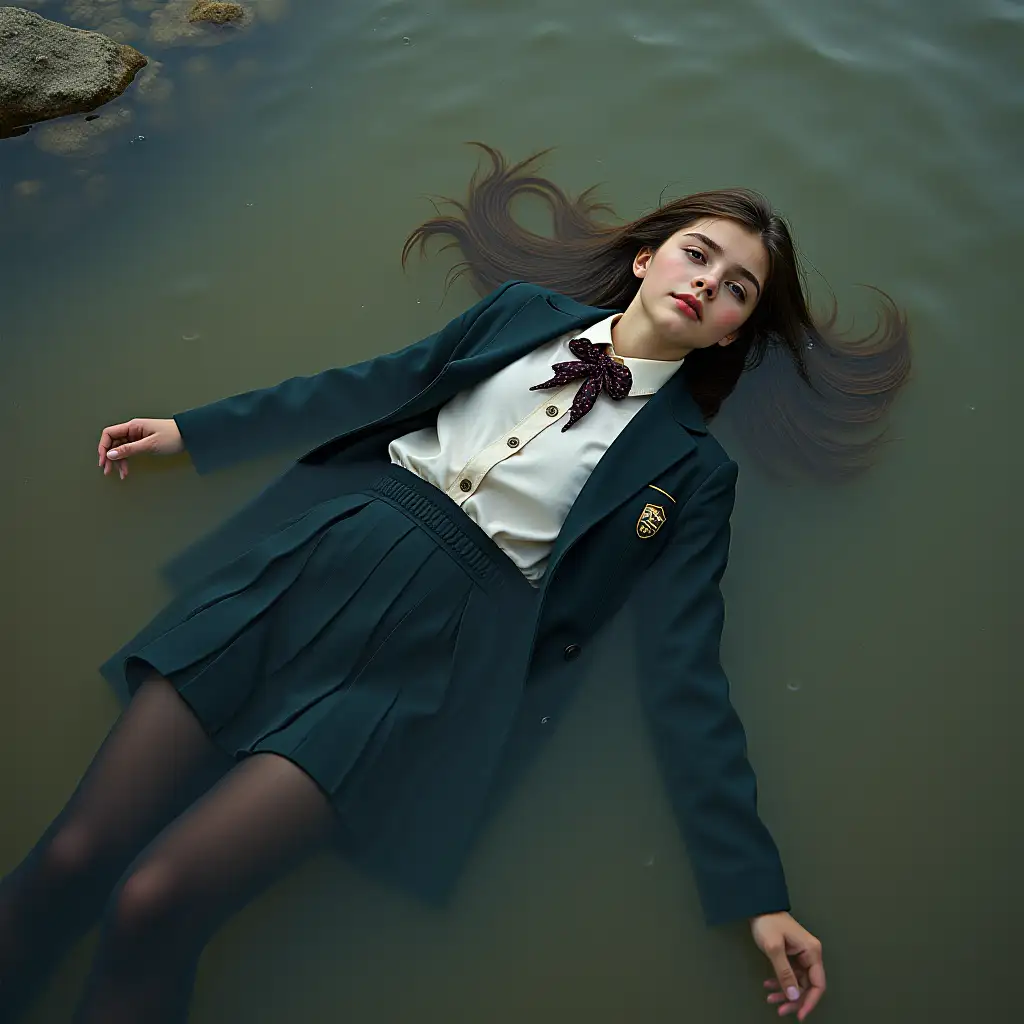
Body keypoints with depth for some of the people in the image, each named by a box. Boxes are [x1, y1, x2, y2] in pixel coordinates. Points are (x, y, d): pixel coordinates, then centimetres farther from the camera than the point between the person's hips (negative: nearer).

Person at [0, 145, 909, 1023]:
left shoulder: (690, 470, 5)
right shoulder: (528, 311, 14)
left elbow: (684, 673, 1)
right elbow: (370, 389, 18)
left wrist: (756, 889, -5)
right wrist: (192, 431, 20)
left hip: (447, 636, -3)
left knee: (154, 904, -16)